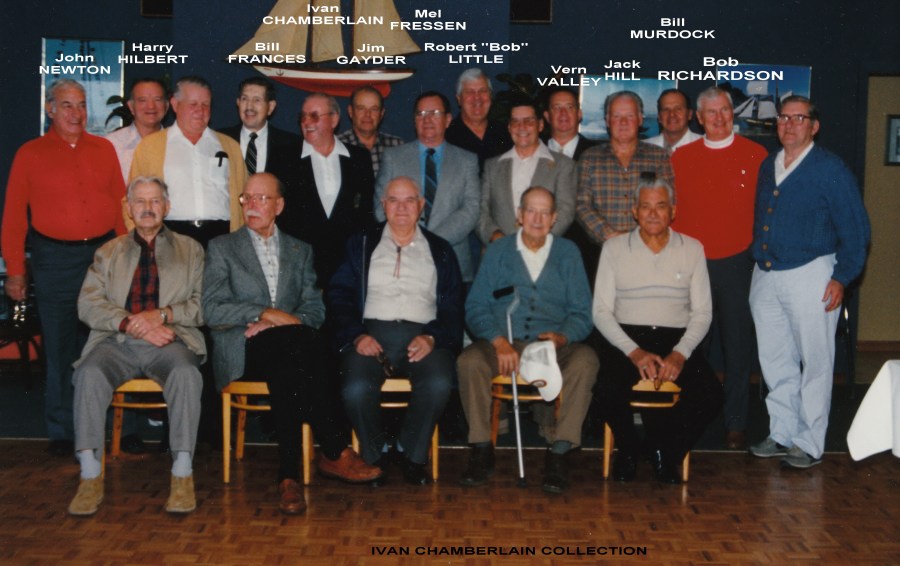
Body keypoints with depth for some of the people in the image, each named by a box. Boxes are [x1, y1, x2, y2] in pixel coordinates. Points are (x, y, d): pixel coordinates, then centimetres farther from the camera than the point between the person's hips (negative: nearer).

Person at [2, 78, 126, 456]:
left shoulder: (104, 149, 9)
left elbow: (120, 204, 9)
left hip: (104, 254, 2)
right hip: (55, 259, -2)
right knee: (59, 348, 3)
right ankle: (62, 431, 13)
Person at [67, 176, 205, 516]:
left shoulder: (189, 250, 18)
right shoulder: (108, 252, 21)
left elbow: (203, 304, 5)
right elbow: (88, 305, 6)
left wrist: (162, 315, -13)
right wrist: (131, 324, -11)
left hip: (170, 340, -1)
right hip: (118, 341, 1)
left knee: (186, 373, -35)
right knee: (90, 373, -31)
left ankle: (182, 475, -30)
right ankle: (90, 477, -27)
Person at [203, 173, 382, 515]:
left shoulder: (300, 251, 22)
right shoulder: (222, 248, 15)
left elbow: (314, 310, 9)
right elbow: (211, 310, 1)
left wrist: (272, 324, -10)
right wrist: (265, 314, -13)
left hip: (288, 351, 2)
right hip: (243, 351, -2)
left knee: (285, 371, -37)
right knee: (298, 340, -36)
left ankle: (289, 476, -34)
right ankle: (335, 451, -33)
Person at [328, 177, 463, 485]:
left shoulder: (440, 251, 20)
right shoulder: (361, 245, 19)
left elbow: (452, 306, 10)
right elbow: (339, 295, 9)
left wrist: (432, 337, -9)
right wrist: (357, 335, -9)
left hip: (422, 337, 0)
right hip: (371, 333, 0)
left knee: (439, 384, -32)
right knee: (356, 388, -31)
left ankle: (411, 452, -8)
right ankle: (374, 454, -4)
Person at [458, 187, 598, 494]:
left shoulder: (568, 253, 13)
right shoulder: (497, 251, 12)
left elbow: (581, 313, 8)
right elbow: (476, 307, 4)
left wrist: (562, 337, -15)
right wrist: (499, 341, -15)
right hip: (502, 344, 0)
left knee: (585, 361, -31)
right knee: (469, 361, -31)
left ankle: (558, 451, -24)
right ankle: (482, 449, -16)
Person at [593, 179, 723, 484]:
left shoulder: (692, 249, 10)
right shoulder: (614, 248, 7)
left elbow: (702, 312, 6)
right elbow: (601, 311, 1)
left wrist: (680, 354, -12)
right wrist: (634, 352, -14)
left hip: (678, 340, 1)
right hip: (626, 338, -1)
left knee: (711, 395, -25)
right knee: (609, 390, -32)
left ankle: (667, 453, 3)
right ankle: (627, 450, 1)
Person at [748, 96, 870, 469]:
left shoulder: (830, 169, -6)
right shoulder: (767, 167, 13)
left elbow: (855, 229, -6)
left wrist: (841, 278, -11)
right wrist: (758, 262, 12)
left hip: (810, 276, -6)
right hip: (765, 277, 6)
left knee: (815, 364, 1)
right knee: (775, 363, 12)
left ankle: (810, 444, 10)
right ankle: (782, 434, 23)